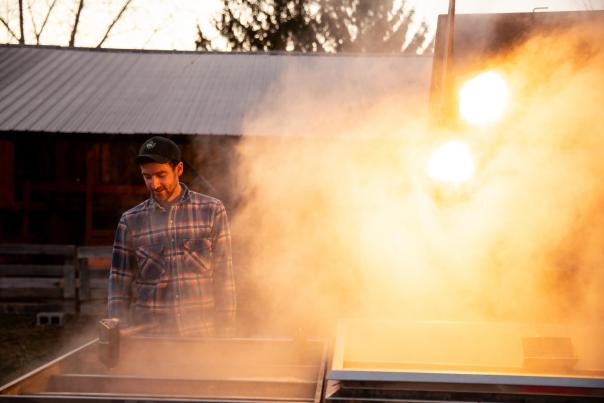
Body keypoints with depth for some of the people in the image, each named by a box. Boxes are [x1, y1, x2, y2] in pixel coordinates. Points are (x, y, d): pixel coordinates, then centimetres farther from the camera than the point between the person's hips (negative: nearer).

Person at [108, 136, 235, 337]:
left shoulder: (212, 211, 3)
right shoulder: (131, 221, 5)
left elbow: (224, 277, 3)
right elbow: (119, 287, 8)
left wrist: (226, 332, -1)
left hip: (201, 335, -1)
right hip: (148, 334, 1)